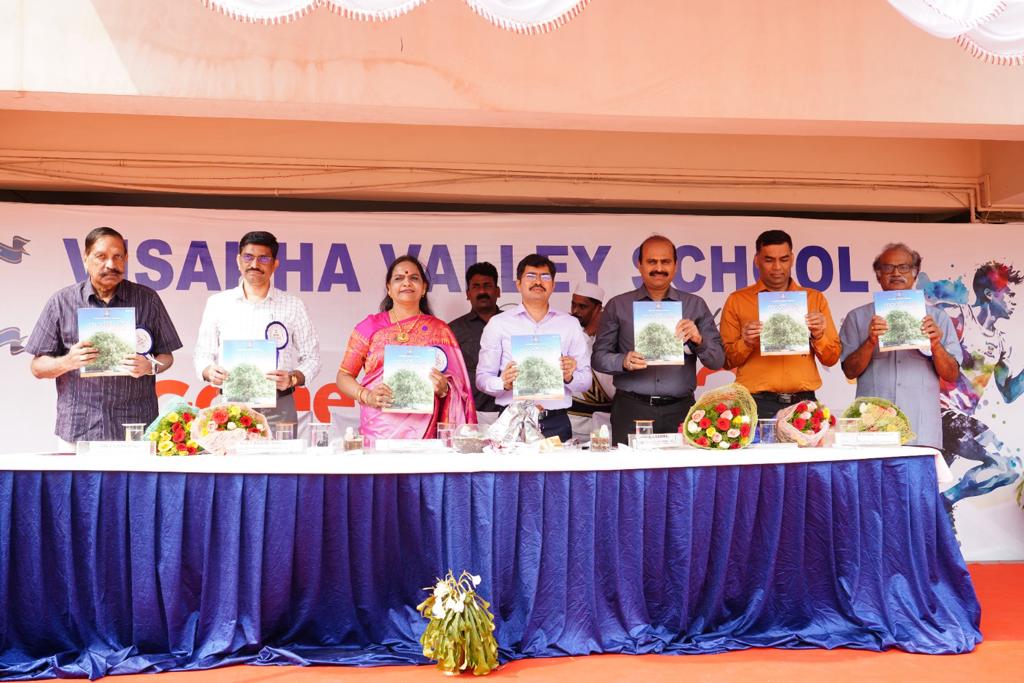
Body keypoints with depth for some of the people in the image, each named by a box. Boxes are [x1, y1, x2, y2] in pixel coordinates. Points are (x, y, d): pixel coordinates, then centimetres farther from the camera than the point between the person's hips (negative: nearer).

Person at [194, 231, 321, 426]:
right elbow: (202, 354, 12)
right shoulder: (217, 303, 9)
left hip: (278, 408, -1)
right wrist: (209, 371, -9)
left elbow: (311, 357, 8)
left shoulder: (293, 306, 6)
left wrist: (292, 379, -11)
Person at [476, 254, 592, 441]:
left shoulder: (570, 324, 11)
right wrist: (503, 383, -16)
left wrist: (569, 377, -11)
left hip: (556, 423, 1)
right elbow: (482, 377, 3)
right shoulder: (498, 323, 6)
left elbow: (586, 379, 10)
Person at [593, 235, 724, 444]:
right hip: (631, 411, -1)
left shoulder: (695, 305, 11)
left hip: (680, 410, 1)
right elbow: (599, 357, 5)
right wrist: (624, 362, -14)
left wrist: (698, 340, -12)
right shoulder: (618, 306, 8)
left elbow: (718, 361, 7)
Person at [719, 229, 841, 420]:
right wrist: (745, 344, -13)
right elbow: (726, 360, 5)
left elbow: (832, 359, 11)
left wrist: (818, 336, -8)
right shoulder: (737, 301, 6)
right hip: (758, 404, -2)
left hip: (803, 402, 2)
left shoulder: (815, 299, 12)